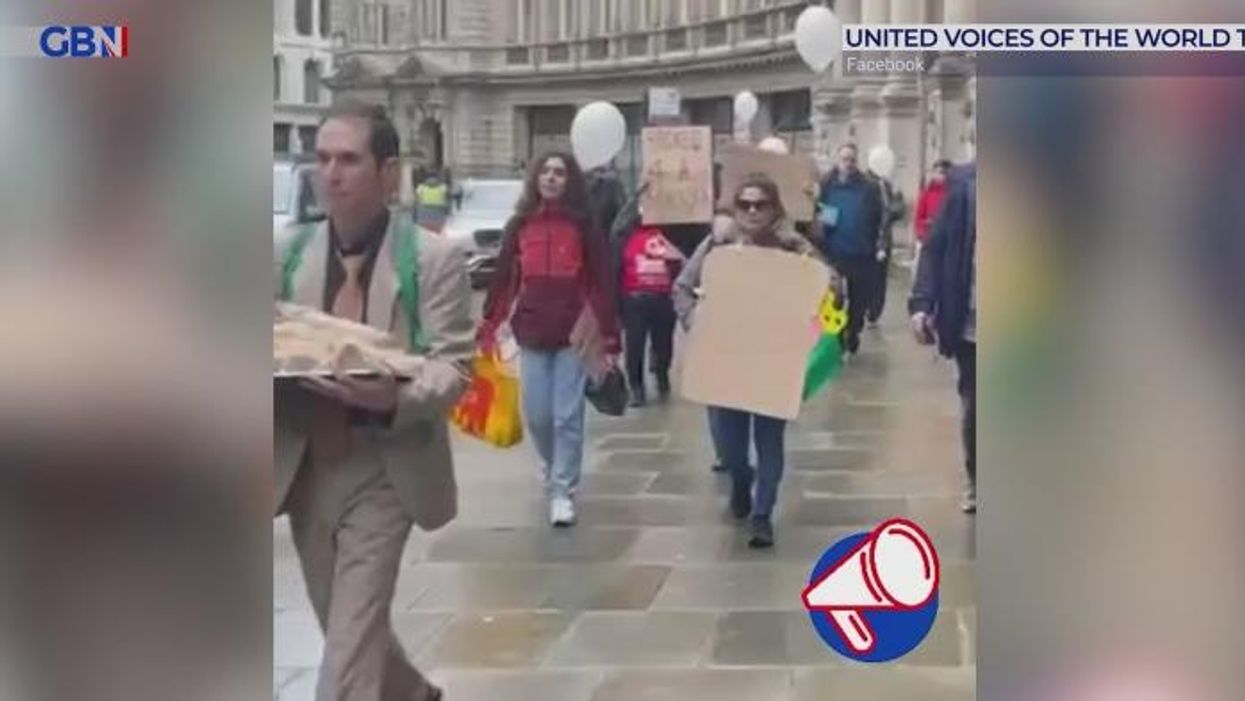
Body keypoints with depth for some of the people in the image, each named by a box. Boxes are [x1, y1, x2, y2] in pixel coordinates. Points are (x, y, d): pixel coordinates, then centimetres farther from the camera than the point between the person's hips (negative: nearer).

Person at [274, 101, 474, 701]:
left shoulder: (434, 258, -5)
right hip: (305, 470, 5)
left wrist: (396, 397, -30)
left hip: (382, 472, -5)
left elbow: (453, 364, -10)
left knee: (349, 647, -8)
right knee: (347, 629, 19)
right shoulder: (291, 253, 6)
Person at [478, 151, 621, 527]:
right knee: (537, 416, 7)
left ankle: (562, 492, 9)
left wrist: (610, 337, -9)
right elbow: (503, 279, 6)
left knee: (567, 417, -1)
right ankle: (556, 471, 33)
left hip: (574, 334, -2)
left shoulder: (584, 225, -2)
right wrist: (487, 328, 2)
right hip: (531, 334, 2)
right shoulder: (520, 225, 4)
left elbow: (602, 283, -4)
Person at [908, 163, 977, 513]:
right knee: (971, 409, 12)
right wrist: (921, 304, -9)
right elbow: (936, 246, 1)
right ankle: (975, 480, 31)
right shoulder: (965, 181, 0)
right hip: (969, 323, 2)